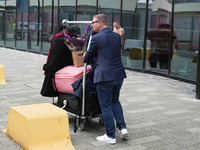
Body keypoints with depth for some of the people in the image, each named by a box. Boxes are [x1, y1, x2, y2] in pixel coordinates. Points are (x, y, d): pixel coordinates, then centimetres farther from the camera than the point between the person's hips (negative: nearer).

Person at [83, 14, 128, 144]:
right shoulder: (117, 36, 9)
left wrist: (84, 58, 28)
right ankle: (122, 127, 14)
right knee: (115, 101, 23)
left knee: (106, 105, 4)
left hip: (105, 76, -6)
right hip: (119, 74, 6)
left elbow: (89, 56, 2)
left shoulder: (96, 38, -10)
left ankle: (110, 136, 11)